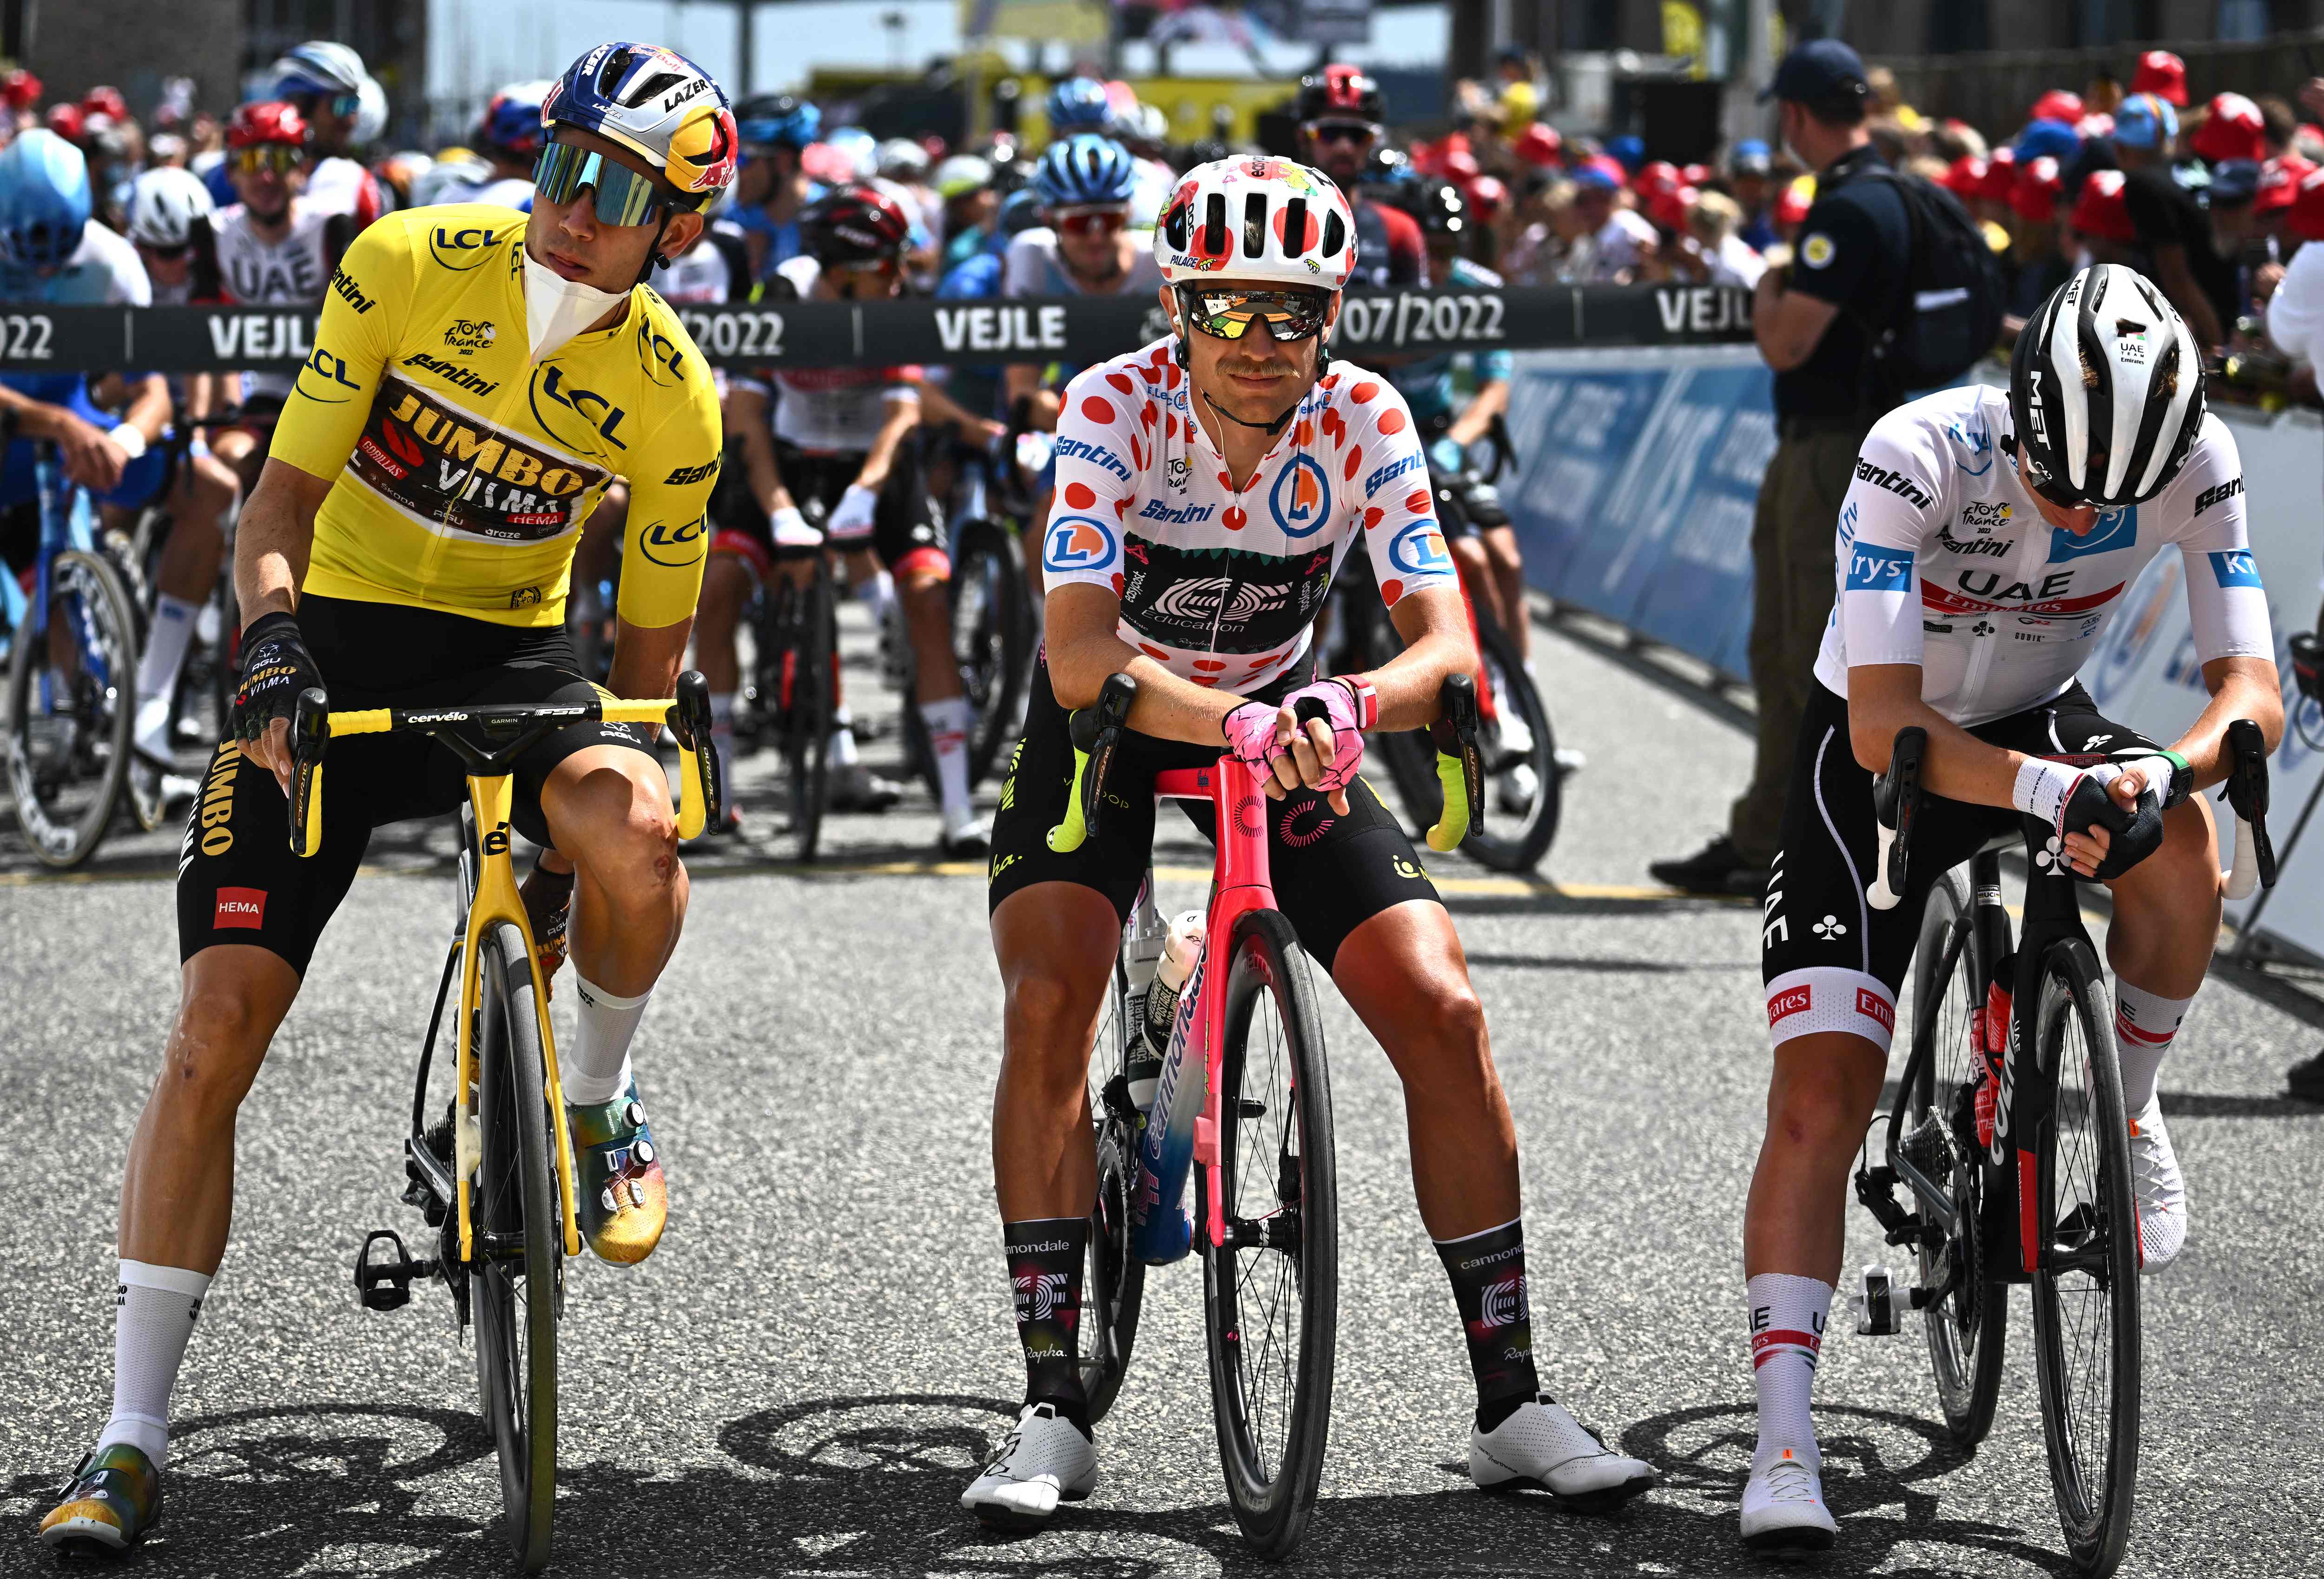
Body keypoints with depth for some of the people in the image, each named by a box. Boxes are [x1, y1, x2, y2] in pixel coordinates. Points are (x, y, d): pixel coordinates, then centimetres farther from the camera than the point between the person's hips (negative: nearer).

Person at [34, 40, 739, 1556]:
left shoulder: (673, 395, -7)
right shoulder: (407, 265, -12)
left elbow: (652, 636, 4)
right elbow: (284, 492, -10)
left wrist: (639, 761, -5)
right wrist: (275, 636, -27)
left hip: (510, 656, 1)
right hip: (334, 642, -1)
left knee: (632, 832, -36)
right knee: (217, 1024, -12)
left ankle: (597, 1098, -2)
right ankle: (134, 1438, -5)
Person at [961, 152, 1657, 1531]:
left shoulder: (1365, 420, -20)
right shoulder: (1117, 407, -26)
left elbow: (1447, 644, -26)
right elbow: (1081, 656, -37)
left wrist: (1346, 706, -48)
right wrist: (1238, 722, -54)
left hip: (1289, 725, 2)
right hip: (1112, 721, -2)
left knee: (1443, 1011, -11)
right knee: (1049, 999, -24)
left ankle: (1513, 1403, 0)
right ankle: (1054, 1408, -16)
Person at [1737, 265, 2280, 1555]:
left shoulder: (2194, 462, -23)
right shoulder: (1918, 456, -32)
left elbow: (2252, 689, -24)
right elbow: (1884, 728, -36)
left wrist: (2161, 770, -46)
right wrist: (2051, 791, -52)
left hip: (2044, 722, 3)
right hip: (1882, 760, -3)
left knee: (2179, 844, -31)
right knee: (1821, 1094, -16)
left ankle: (2124, 1113, -4)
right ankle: (1782, 1440, -17)